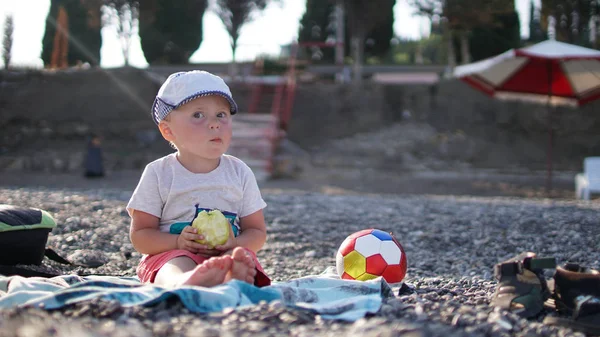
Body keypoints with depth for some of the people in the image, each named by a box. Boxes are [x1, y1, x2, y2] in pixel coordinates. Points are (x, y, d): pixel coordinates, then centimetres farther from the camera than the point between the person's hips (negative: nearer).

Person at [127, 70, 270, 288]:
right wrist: (178, 242, -18)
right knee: (178, 265, -38)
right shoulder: (158, 174, 4)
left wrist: (234, 244, -14)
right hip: (171, 255, -2)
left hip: (226, 253, 3)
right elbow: (140, 235, 3)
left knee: (244, 258, -32)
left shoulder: (240, 173, 10)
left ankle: (233, 279, -67)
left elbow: (257, 232, 12)